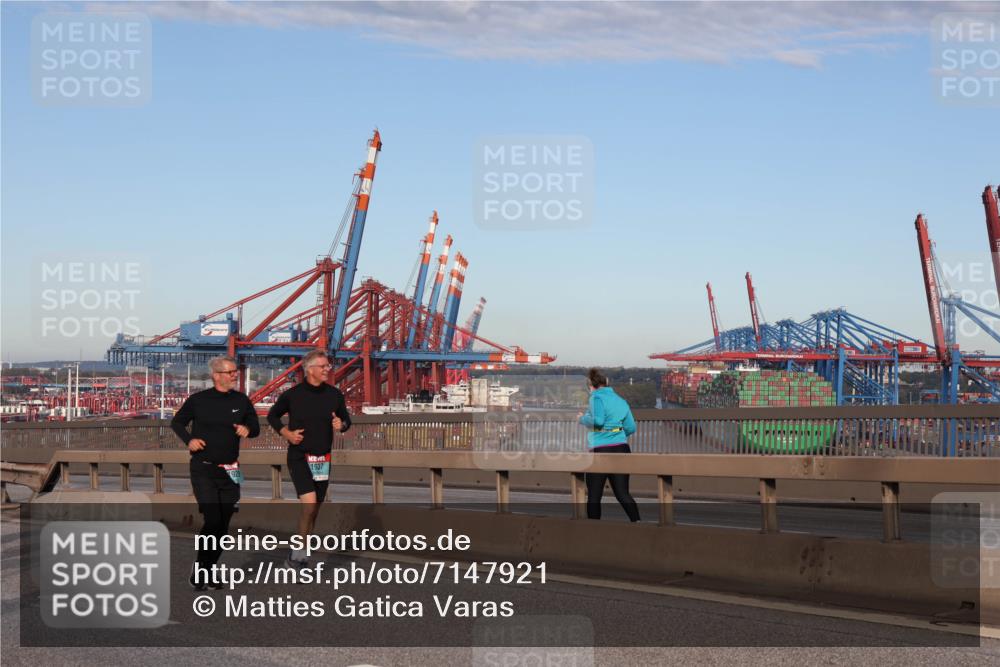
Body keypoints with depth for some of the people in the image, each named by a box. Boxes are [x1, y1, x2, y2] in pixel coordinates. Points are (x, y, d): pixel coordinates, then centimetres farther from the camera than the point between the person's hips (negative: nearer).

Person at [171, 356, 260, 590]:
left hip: (229, 471, 4)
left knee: (223, 524, 7)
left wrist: (248, 429, -8)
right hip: (203, 469, -4)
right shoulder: (198, 400, -3)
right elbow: (177, 422, 10)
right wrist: (189, 440, -8)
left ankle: (207, 572, 20)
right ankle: (199, 571, 1)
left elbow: (255, 426, 15)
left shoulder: (241, 401, 5)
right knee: (213, 520, -14)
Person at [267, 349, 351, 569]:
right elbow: (272, 415, 10)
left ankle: (298, 556, 25)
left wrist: (341, 425, -8)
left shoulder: (334, 394, 2)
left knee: (314, 509, 10)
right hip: (299, 457, -4)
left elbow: (346, 419, 15)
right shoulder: (293, 394, -6)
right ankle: (299, 554, -10)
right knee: (309, 503, -21)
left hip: (322, 459, 4)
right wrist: (286, 433, -5)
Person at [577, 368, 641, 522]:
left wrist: (583, 418, -5)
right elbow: (631, 428, 12)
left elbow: (597, 420, -23)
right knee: (623, 494, 8)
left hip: (601, 448, -6)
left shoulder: (597, 397, -7)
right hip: (621, 448, 6)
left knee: (594, 496, 4)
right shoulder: (620, 400, 12)